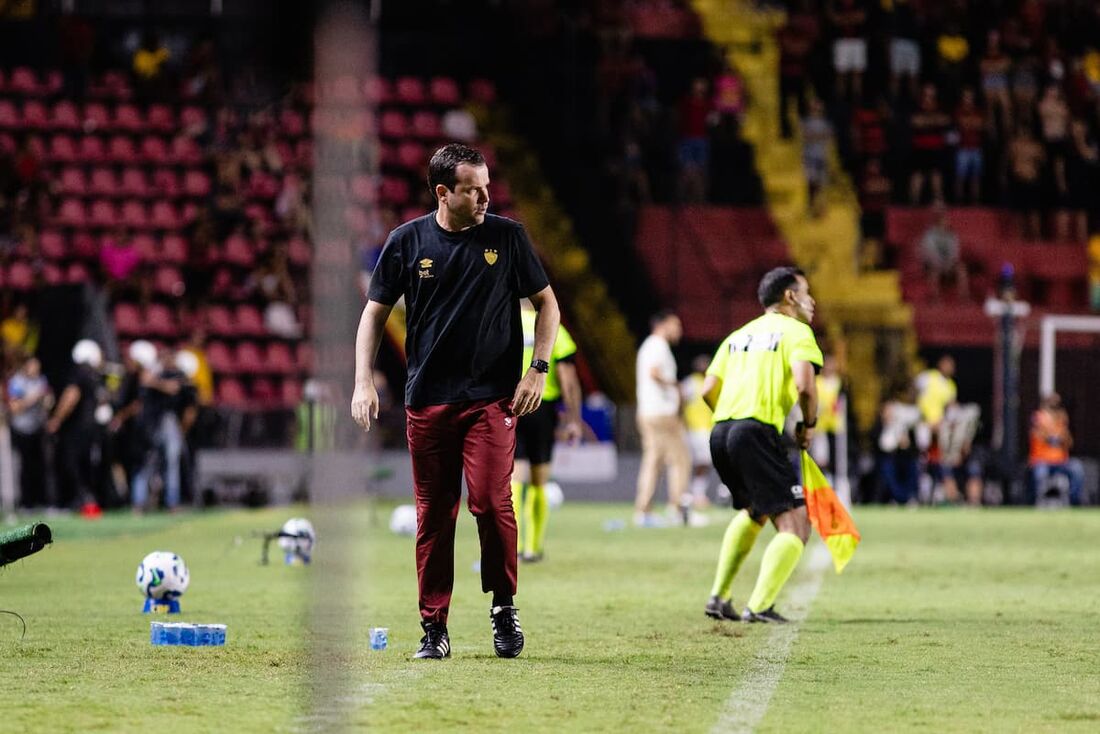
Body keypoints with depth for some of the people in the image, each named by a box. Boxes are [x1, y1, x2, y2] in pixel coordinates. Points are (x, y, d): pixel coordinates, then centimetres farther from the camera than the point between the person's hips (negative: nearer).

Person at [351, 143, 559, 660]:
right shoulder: (407, 241, 2)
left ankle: (503, 607, 5)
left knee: (491, 502, -14)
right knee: (433, 514, 3)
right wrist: (364, 381, -1)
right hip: (427, 399, 1)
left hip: (492, 398, -1)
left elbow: (546, 303, 10)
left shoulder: (507, 237, 1)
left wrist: (538, 369, 0)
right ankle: (434, 627, 10)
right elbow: (375, 312, 9)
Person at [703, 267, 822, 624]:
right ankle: (759, 606, -19)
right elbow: (804, 385, -13)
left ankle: (718, 597, 25)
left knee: (754, 511, 31)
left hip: (720, 433, 8)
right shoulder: (795, 331, 4)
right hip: (757, 432, -8)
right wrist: (809, 424, 3)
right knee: (795, 526, -5)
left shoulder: (739, 335, 24)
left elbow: (709, 390, 16)